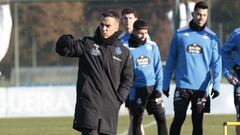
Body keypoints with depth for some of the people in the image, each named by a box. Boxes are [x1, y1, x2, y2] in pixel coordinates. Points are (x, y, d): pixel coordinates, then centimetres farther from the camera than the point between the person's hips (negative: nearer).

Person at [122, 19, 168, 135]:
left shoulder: (152, 46, 5)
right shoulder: (126, 47, -5)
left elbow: (158, 68, 7)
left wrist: (159, 88, -1)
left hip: (152, 88, 3)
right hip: (136, 90, -3)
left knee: (161, 119, 0)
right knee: (136, 121, 4)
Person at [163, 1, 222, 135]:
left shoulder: (212, 37, 3)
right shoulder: (180, 34, 3)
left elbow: (216, 63, -1)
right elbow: (171, 61, 7)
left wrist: (216, 85, -13)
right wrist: (166, 84, 6)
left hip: (202, 88, 1)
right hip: (182, 85, -1)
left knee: (198, 122, 7)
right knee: (178, 119, -3)